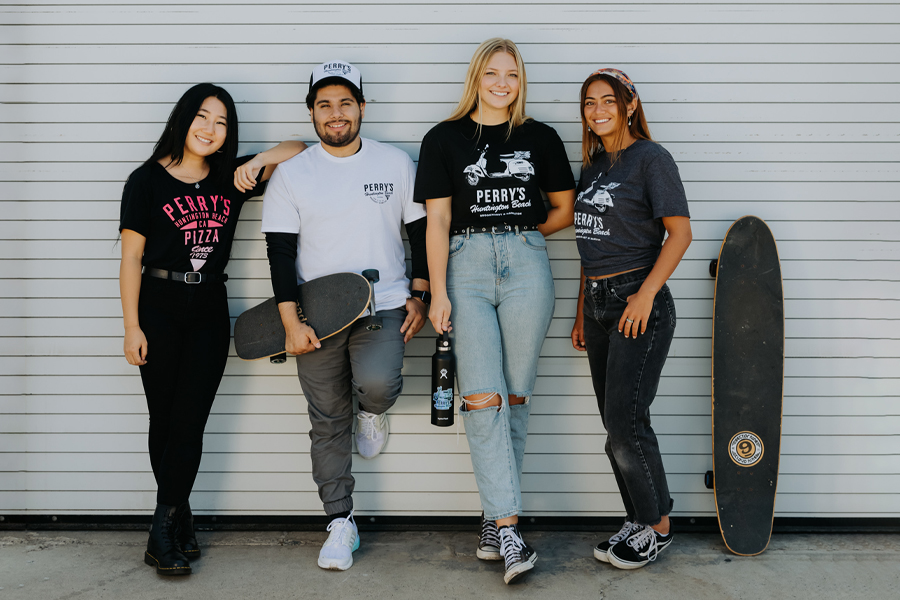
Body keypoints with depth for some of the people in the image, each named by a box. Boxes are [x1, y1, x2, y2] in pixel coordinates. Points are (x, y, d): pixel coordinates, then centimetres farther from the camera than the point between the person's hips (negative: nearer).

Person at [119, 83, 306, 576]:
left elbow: (298, 149, 9)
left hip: (210, 311, 2)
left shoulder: (231, 179, 7)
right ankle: (181, 520, 19)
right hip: (159, 309, -2)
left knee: (190, 421, -1)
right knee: (164, 420, 4)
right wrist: (132, 326, -8)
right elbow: (131, 258, -3)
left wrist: (257, 162, -10)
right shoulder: (147, 180, -1)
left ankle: (162, 534, 6)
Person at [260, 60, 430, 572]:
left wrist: (419, 296, 2)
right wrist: (291, 323, -7)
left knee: (377, 383, -28)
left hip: (385, 306, -1)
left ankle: (373, 410, 11)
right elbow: (280, 251, 0)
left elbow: (422, 232, 10)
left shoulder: (397, 163, 5)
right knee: (328, 421, 6)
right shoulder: (292, 174, 3)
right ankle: (341, 524, 20)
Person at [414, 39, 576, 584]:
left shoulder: (540, 138, 13)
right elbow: (438, 221, 3)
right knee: (482, 399, -11)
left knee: (516, 397, 1)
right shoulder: (445, 139, 8)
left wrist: (522, 233, 10)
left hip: (526, 264, 2)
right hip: (467, 267, -1)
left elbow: (566, 210, 20)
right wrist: (438, 291, -3)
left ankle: (495, 519, 12)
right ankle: (509, 528, -8)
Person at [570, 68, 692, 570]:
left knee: (625, 419, -8)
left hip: (638, 302, -7)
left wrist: (646, 293, -20)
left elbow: (680, 232, -11)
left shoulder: (650, 157, -5)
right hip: (598, 304, 7)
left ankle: (658, 526, 9)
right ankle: (640, 520, 21)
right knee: (616, 424, 9)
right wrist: (582, 312, 17)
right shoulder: (593, 165, 17)